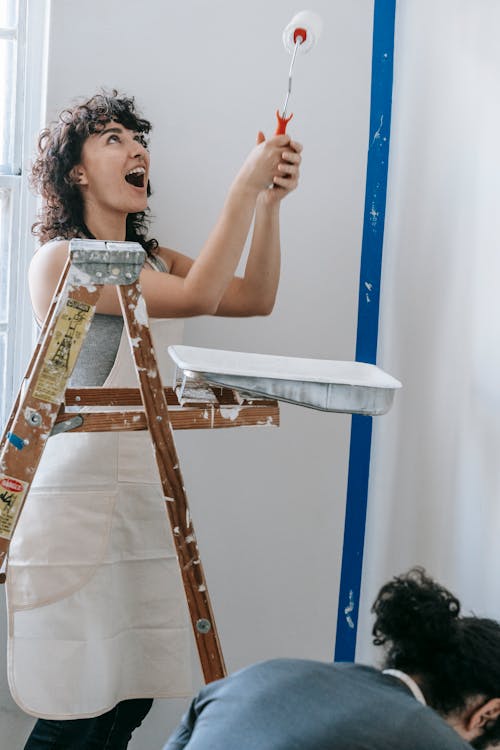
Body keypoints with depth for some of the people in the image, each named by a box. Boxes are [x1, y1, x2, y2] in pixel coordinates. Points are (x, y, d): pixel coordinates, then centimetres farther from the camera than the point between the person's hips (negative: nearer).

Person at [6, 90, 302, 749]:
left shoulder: (152, 260, 16)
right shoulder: (60, 259, -8)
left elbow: (254, 298, 7)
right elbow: (196, 296, -18)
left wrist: (270, 202, -3)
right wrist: (244, 187, -14)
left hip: (146, 492, 7)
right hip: (77, 493, -7)